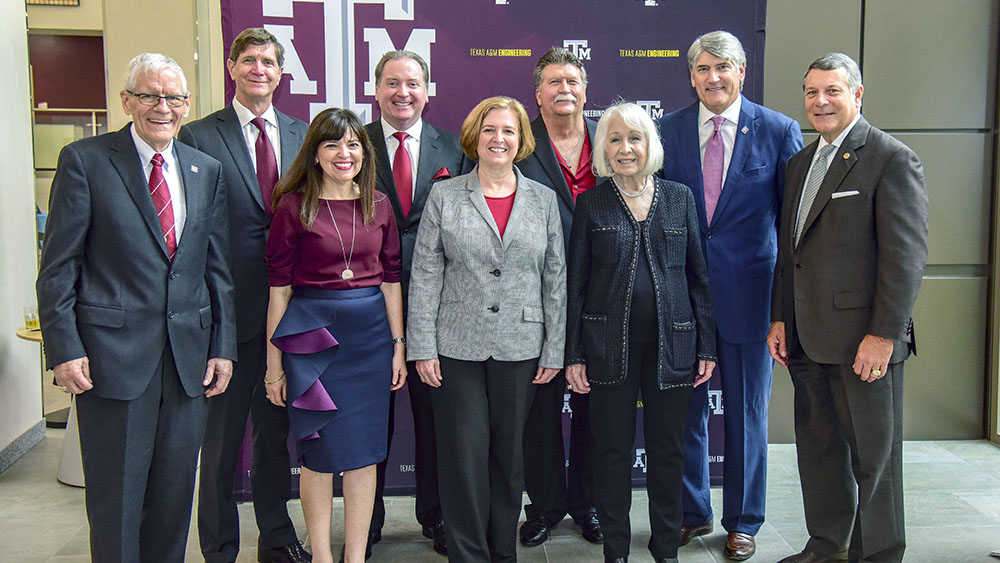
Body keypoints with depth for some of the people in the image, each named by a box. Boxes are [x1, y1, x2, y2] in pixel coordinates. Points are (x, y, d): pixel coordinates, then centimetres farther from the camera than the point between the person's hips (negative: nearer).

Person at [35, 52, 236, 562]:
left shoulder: (206, 170, 10)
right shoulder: (85, 160, -2)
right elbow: (58, 267, -3)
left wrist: (223, 346, 6)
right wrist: (64, 349, -10)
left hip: (189, 356, 4)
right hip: (114, 353, -4)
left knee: (175, 491, 13)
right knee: (116, 498, 6)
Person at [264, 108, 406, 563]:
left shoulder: (378, 205, 6)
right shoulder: (293, 206, -4)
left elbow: (390, 279, 9)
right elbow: (279, 286, -4)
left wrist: (398, 345, 6)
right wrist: (274, 362, -5)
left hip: (370, 334, 3)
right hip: (311, 334, -3)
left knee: (363, 451, 8)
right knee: (318, 452, 6)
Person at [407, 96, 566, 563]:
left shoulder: (543, 200, 7)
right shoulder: (444, 197, 3)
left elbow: (555, 278, 7)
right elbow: (424, 276, 0)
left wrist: (554, 349, 3)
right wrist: (422, 347, -6)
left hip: (519, 347, 2)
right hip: (457, 347, -1)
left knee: (509, 453, 9)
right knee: (464, 453, 2)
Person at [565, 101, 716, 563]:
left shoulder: (680, 197, 7)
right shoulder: (591, 204, 3)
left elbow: (698, 274, 8)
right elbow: (575, 283, 2)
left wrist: (707, 346, 3)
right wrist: (573, 355, -3)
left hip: (671, 343, 1)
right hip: (609, 346, -1)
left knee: (668, 450, 9)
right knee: (612, 450, 6)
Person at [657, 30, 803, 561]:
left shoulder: (779, 130, -2)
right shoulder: (668, 129, 3)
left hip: (748, 292, -2)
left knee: (746, 413, 10)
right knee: (685, 408, 11)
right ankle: (692, 511, 31)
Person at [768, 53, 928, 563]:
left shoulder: (893, 159, -7)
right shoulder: (800, 162, 16)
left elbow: (906, 253, -13)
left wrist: (884, 334, -17)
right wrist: (780, 317, 14)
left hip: (863, 338, -7)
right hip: (807, 338, 7)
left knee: (873, 454, 6)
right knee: (818, 445, 16)